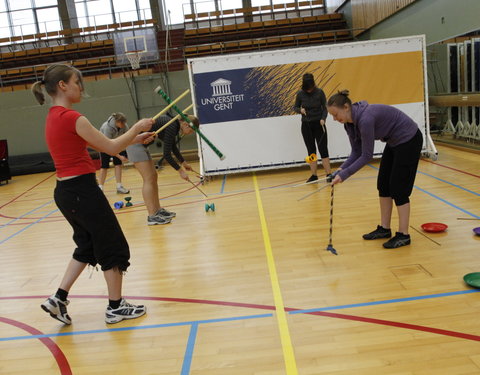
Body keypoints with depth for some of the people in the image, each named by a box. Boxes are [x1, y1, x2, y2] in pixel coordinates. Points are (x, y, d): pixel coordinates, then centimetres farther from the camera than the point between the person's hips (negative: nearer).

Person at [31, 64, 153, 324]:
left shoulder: (54, 117, 12)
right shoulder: (71, 117, -17)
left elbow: (98, 145, 14)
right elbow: (111, 148, -14)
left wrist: (134, 139, 13)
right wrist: (137, 128, 0)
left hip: (65, 191, 9)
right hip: (82, 190, -9)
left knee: (87, 245, 22)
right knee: (113, 246, 6)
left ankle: (58, 298, 22)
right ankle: (116, 307, 18)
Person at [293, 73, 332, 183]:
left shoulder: (319, 92, -8)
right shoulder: (300, 94, -3)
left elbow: (325, 107, -2)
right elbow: (295, 107, 10)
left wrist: (323, 118, -19)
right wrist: (300, 110, -13)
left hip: (318, 124, -2)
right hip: (306, 125, 2)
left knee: (323, 149, -4)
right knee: (311, 151, 6)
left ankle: (329, 174, -1)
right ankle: (314, 175, 12)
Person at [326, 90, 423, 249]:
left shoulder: (365, 118, -31)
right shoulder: (349, 123, -4)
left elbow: (366, 156, -26)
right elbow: (356, 153, 1)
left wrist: (344, 174, -25)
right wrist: (341, 169, -13)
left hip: (409, 139, -9)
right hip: (394, 142, 9)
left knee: (398, 188, -5)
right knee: (383, 185, 9)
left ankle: (403, 235, 5)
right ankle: (384, 228, 19)